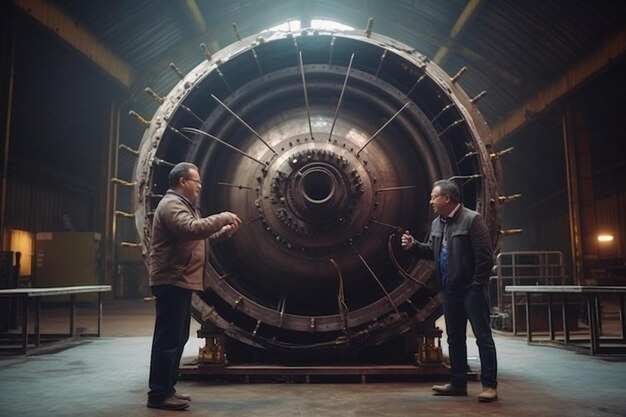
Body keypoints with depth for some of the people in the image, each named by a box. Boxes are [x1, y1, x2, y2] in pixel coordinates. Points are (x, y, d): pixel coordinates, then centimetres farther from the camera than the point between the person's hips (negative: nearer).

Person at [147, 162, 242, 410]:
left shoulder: (183, 205, 22)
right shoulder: (171, 204, -13)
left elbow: (198, 238, 23)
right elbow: (192, 229, -30)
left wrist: (224, 232, 8)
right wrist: (223, 217, -19)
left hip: (180, 282, 11)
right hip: (171, 282, -11)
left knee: (178, 338, 13)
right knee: (168, 338, -9)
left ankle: (166, 389, 20)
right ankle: (159, 394, -3)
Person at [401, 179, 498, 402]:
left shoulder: (472, 219, -14)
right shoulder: (437, 223, 12)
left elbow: (485, 256, -17)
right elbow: (432, 251, 18)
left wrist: (477, 285, -16)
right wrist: (414, 245, 0)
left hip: (471, 290, -8)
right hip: (450, 291, 9)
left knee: (483, 336, -1)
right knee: (455, 338, 14)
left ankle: (490, 385, 6)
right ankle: (458, 382, 24)